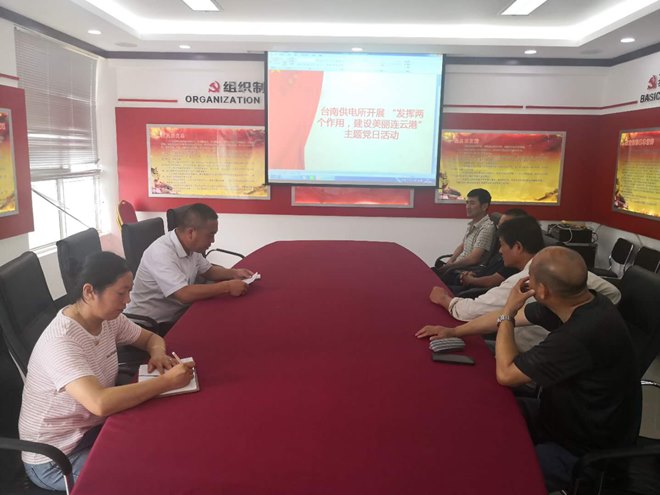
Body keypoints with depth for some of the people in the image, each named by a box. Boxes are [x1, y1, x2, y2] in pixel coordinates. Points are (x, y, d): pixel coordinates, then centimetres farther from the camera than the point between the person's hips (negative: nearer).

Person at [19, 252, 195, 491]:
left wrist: (158, 354, -14)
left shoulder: (108, 319, -7)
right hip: (55, 458, -7)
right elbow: (100, 403, -43)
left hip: (93, 428, 7)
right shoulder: (60, 343, -31)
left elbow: (151, 338, 10)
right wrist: (167, 381, -36)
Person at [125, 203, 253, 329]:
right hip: (152, 324, -8)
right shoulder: (161, 253, -28)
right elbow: (185, 294, -35)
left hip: (178, 314, 8)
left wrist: (235, 273, -3)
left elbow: (208, 271, 15)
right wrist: (227, 287, -29)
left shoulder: (190, 247, -1)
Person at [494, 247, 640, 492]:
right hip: (564, 415, 8)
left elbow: (506, 374, -24)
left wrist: (507, 312, -13)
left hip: (587, 453, -8)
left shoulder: (582, 334, -37)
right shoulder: (578, 303, -10)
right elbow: (513, 318, 6)